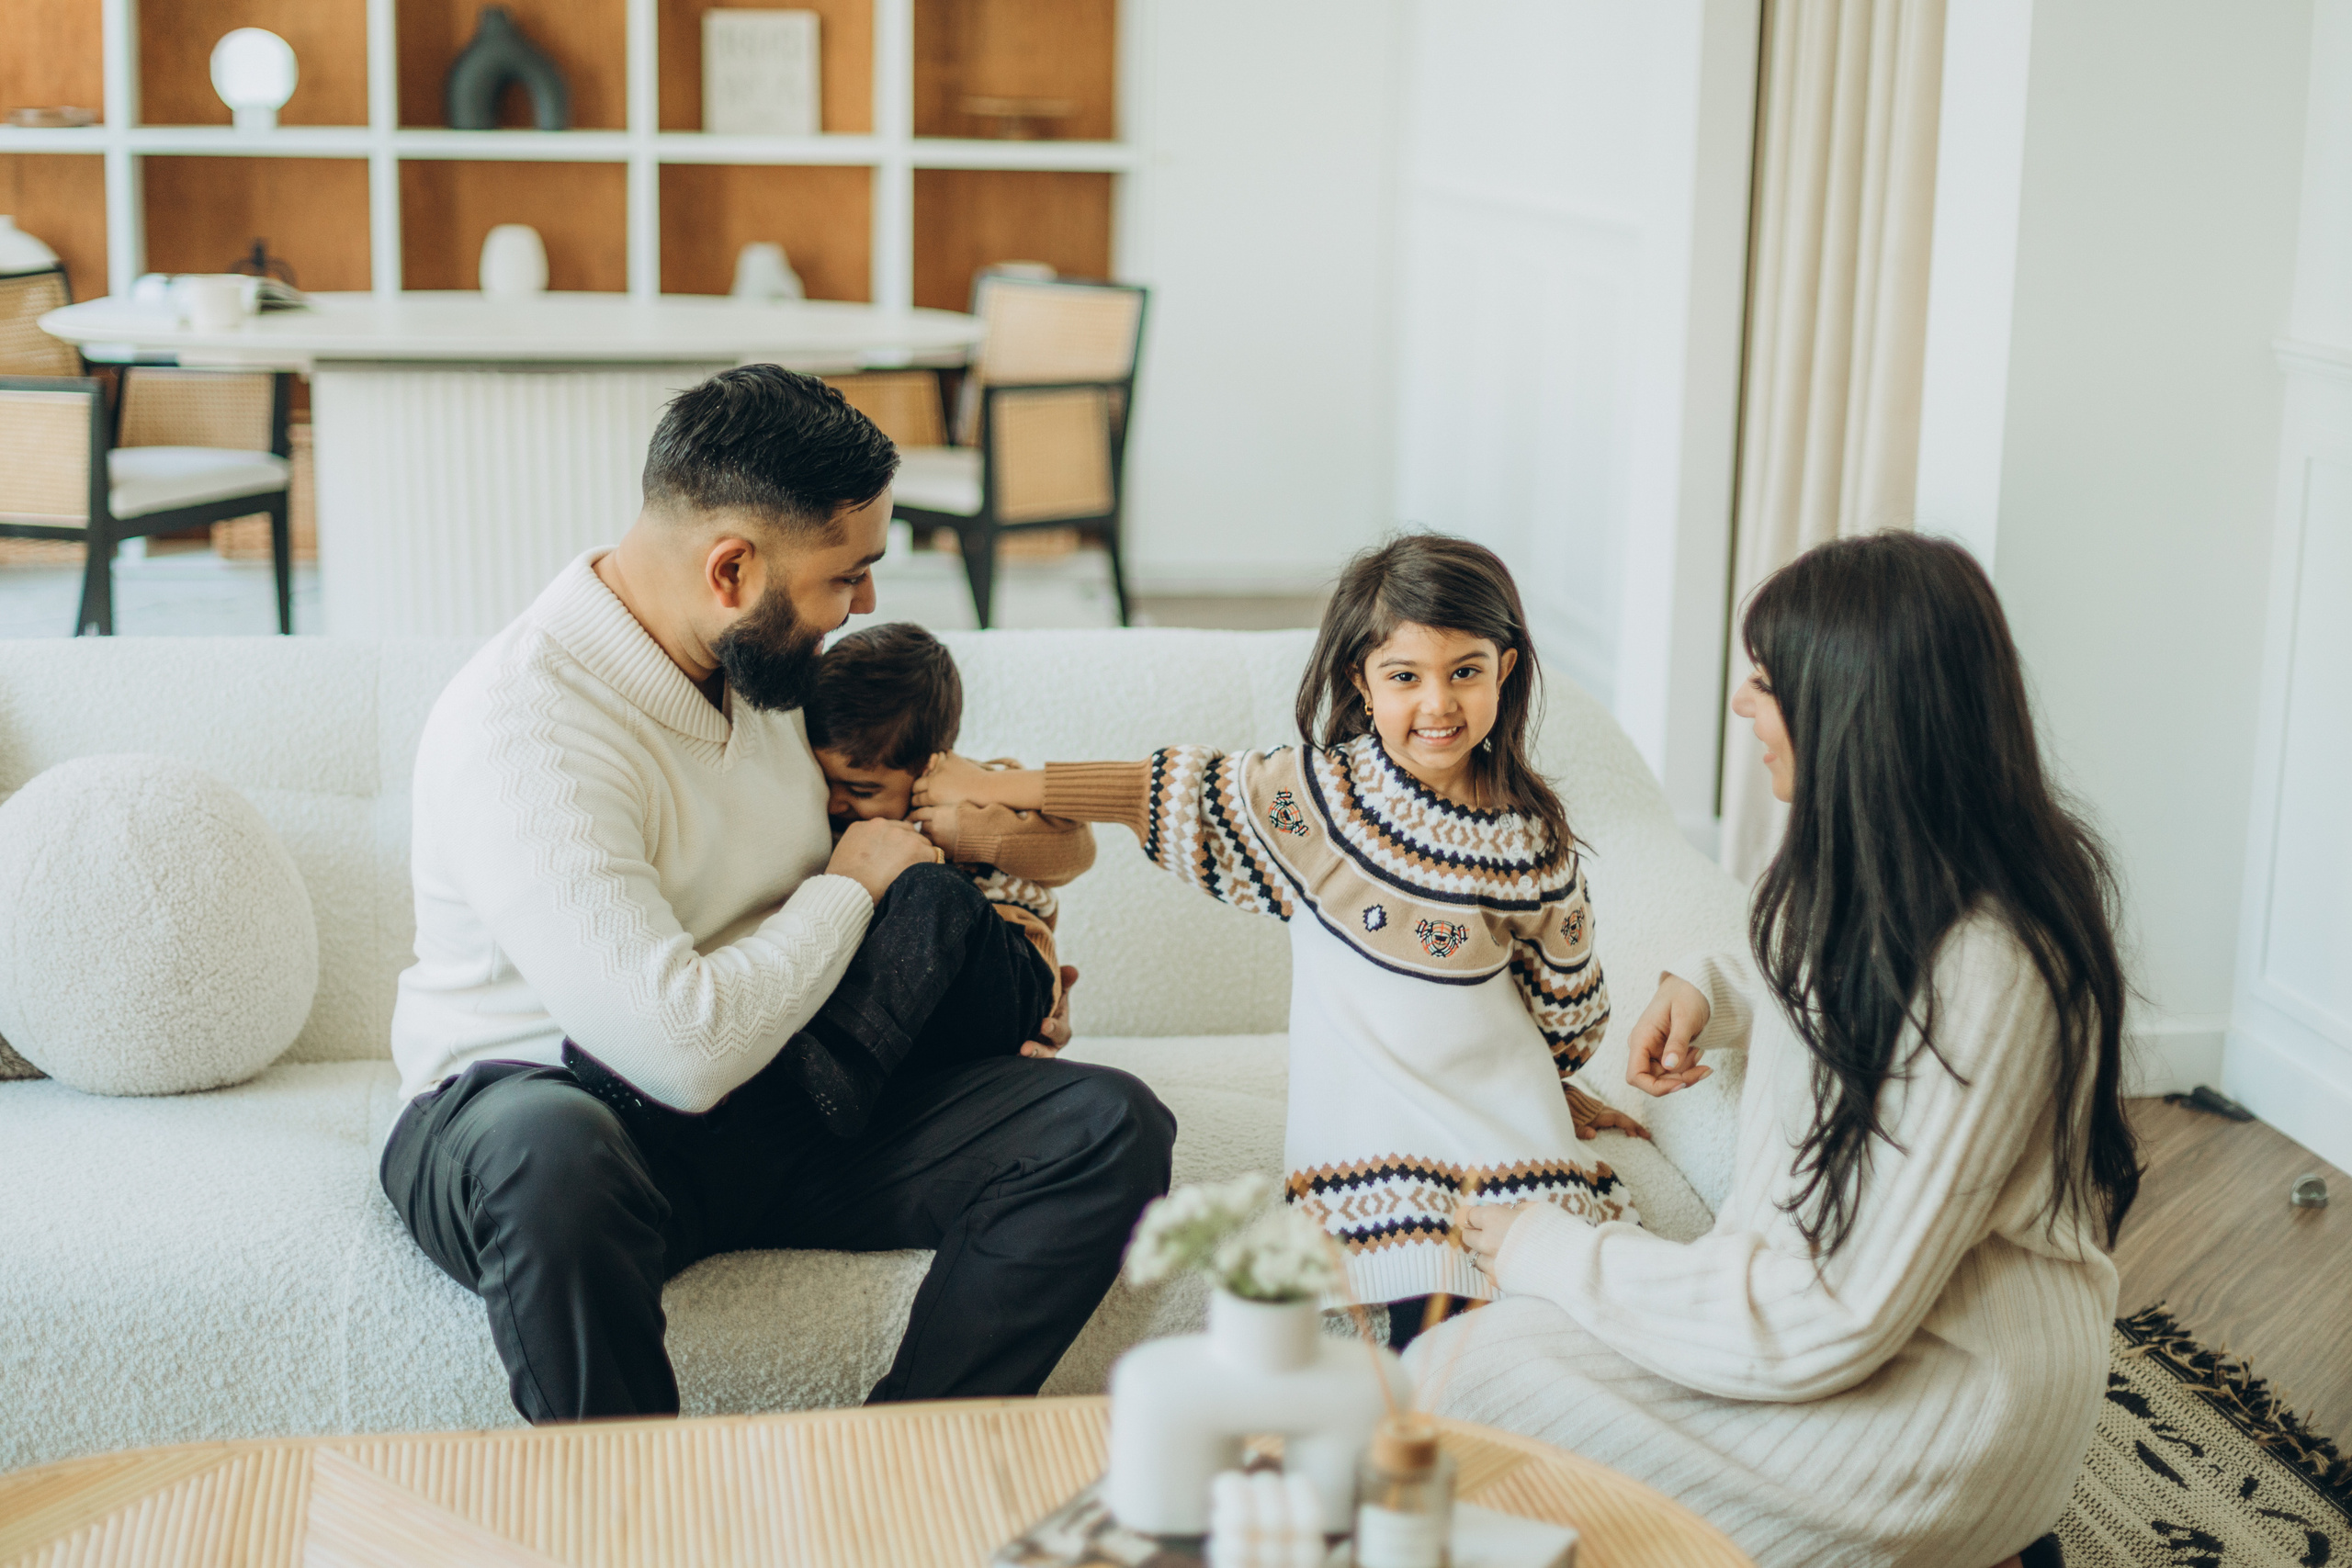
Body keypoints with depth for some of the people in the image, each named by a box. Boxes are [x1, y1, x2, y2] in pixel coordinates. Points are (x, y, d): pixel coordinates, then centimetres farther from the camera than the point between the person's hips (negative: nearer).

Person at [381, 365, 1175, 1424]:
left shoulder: (763, 659, 4)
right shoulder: (519, 729, -23)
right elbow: (681, 1050, -31)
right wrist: (851, 889, -14)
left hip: (780, 1100, 8)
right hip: (538, 1099, -7)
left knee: (1110, 1129, -13)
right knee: (553, 1154, -44)